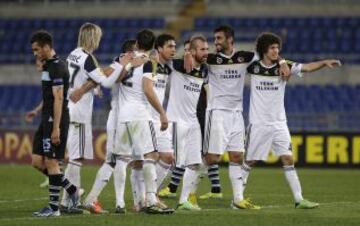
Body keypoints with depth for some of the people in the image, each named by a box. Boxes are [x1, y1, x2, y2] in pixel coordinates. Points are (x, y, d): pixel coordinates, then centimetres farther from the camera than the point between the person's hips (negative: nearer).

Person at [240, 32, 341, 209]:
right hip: (258, 123, -1)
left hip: (278, 123, 1)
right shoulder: (253, 67, -4)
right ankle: (238, 197, 16)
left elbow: (307, 67, -14)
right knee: (249, 161, 4)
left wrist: (324, 62, -28)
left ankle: (299, 199, -3)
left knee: (288, 159, -5)